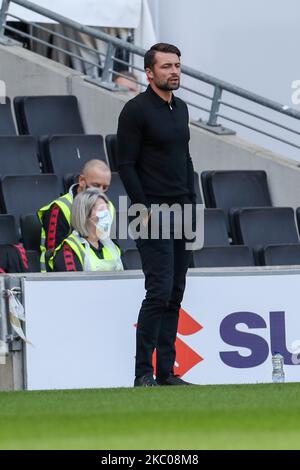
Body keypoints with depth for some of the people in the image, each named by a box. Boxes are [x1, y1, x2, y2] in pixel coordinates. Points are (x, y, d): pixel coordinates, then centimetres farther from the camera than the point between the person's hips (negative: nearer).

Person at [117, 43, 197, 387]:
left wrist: (191, 203, 14)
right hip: (154, 213, -8)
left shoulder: (180, 109, 15)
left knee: (174, 294, 6)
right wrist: (144, 210, -16)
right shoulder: (136, 110, -9)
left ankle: (166, 372, 9)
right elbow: (126, 165, -12)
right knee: (159, 291, -13)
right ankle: (143, 374, -10)